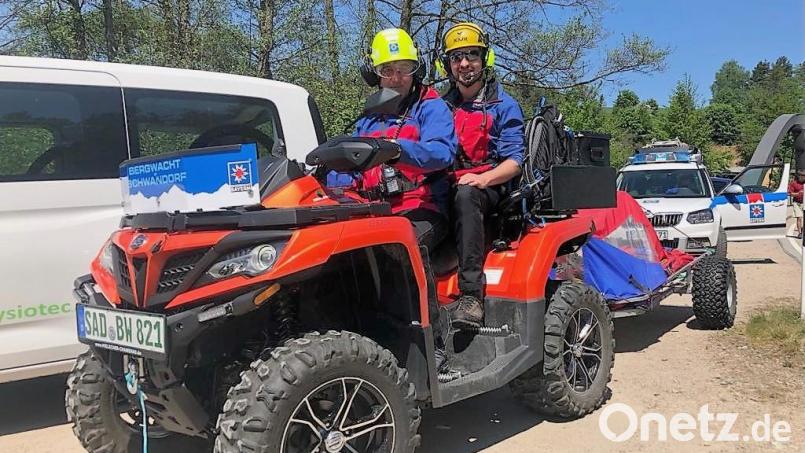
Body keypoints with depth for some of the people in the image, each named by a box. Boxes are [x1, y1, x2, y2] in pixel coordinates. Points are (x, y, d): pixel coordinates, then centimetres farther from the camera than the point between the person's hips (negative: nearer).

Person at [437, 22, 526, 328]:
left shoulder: (503, 105, 7)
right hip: (447, 185, 4)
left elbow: (514, 162, -3)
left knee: (466, 195, -39)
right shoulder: (441, 106, 21)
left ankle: (471, 294, -43)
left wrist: (483, 178, -22)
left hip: (490, 186, -4)